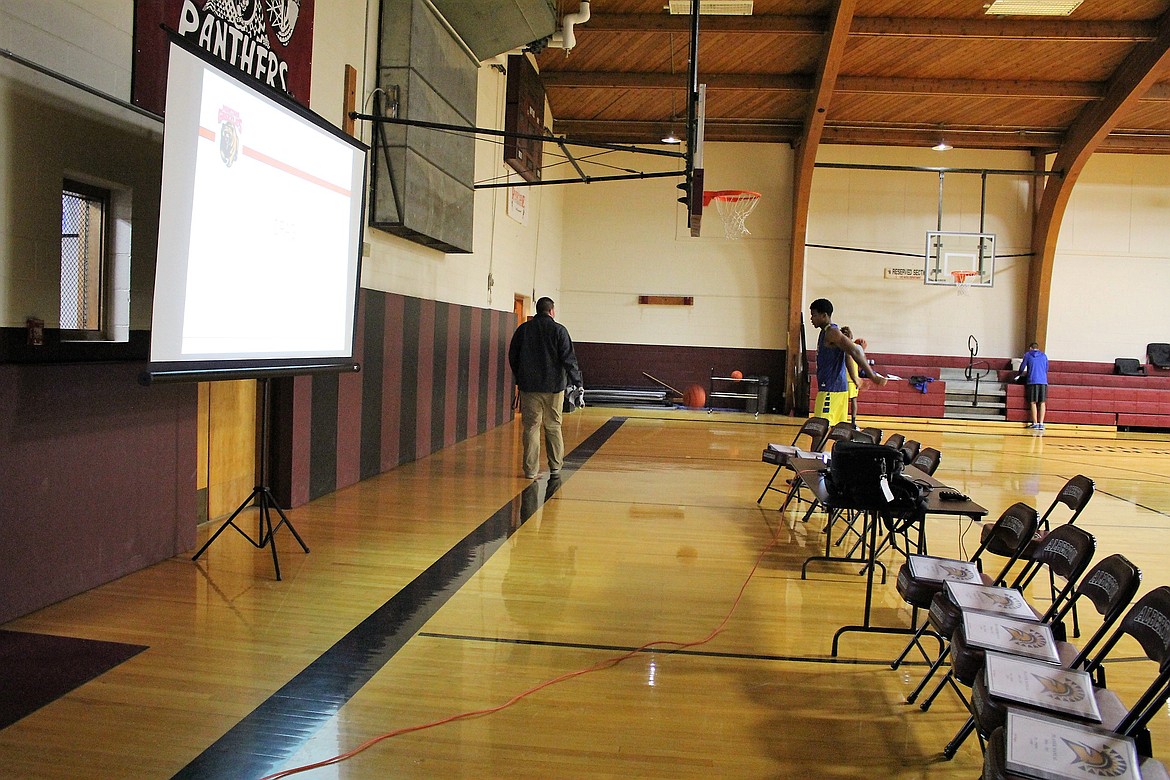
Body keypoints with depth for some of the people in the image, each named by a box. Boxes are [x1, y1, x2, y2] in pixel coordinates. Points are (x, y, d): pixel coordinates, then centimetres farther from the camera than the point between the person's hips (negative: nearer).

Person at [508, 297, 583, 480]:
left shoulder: (523, 330, 5)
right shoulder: (559, 330, -4)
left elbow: (512, 358, 10)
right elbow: (569, 359, -7)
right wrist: (578, 382, 0)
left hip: (529, 387, 1)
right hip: (554, 386, -1)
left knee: (531, 428, 4)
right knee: (553, 427, 10)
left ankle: (531, 470, 4)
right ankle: (555, 468, 14)